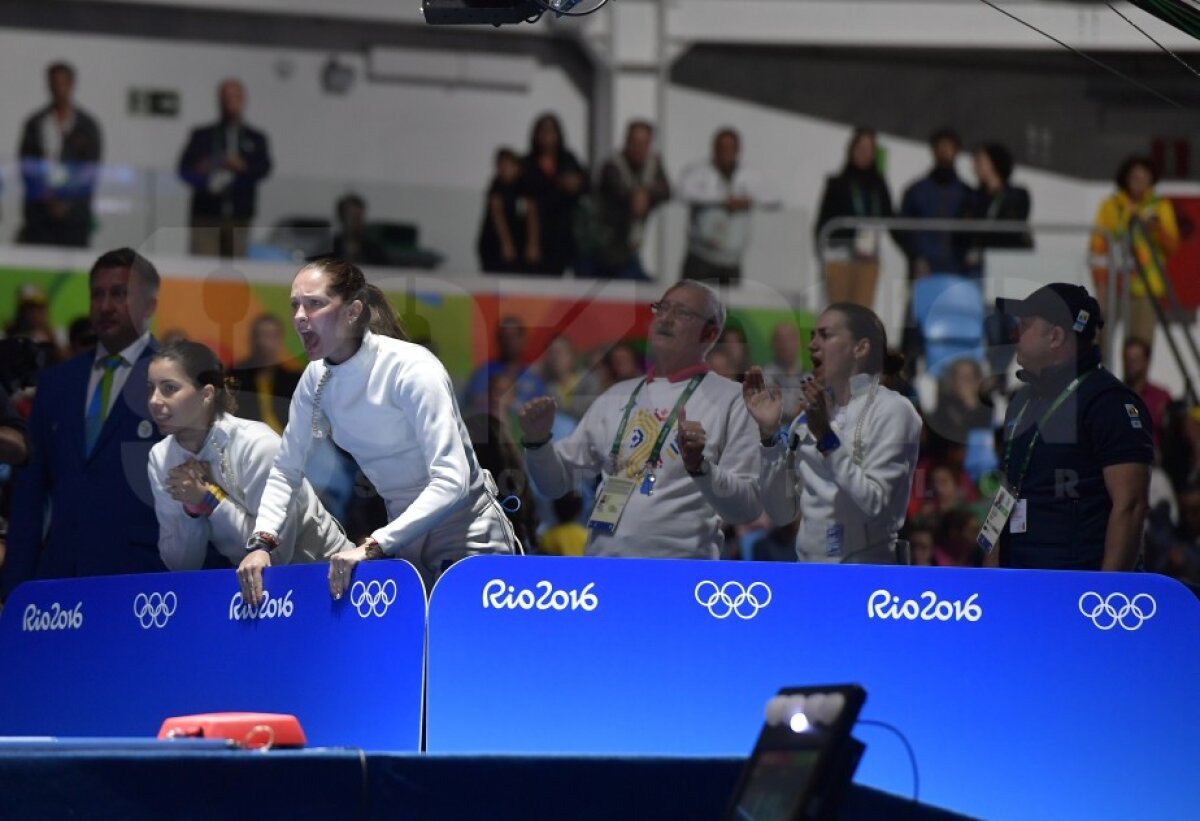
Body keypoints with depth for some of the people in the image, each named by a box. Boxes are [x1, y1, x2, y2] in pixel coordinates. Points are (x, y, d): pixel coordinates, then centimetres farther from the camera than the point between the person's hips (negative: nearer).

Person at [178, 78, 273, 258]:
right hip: (206, 218, -1)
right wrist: (204, 180, -14)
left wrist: (243, 167, -20)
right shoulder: (202, 136, 13)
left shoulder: (256, 139, 15)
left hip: (238, 218, 1)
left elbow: (264, 168, 1)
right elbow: (184, 169, 6)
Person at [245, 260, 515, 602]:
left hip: (467, 535, -6)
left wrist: (373, 547, -37)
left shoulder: (411, 368, -23)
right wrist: (261, 542, -13)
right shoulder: (317, 379, -3)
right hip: (404, 538, 6)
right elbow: (285, 471, 4)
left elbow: (451, 482, -31)